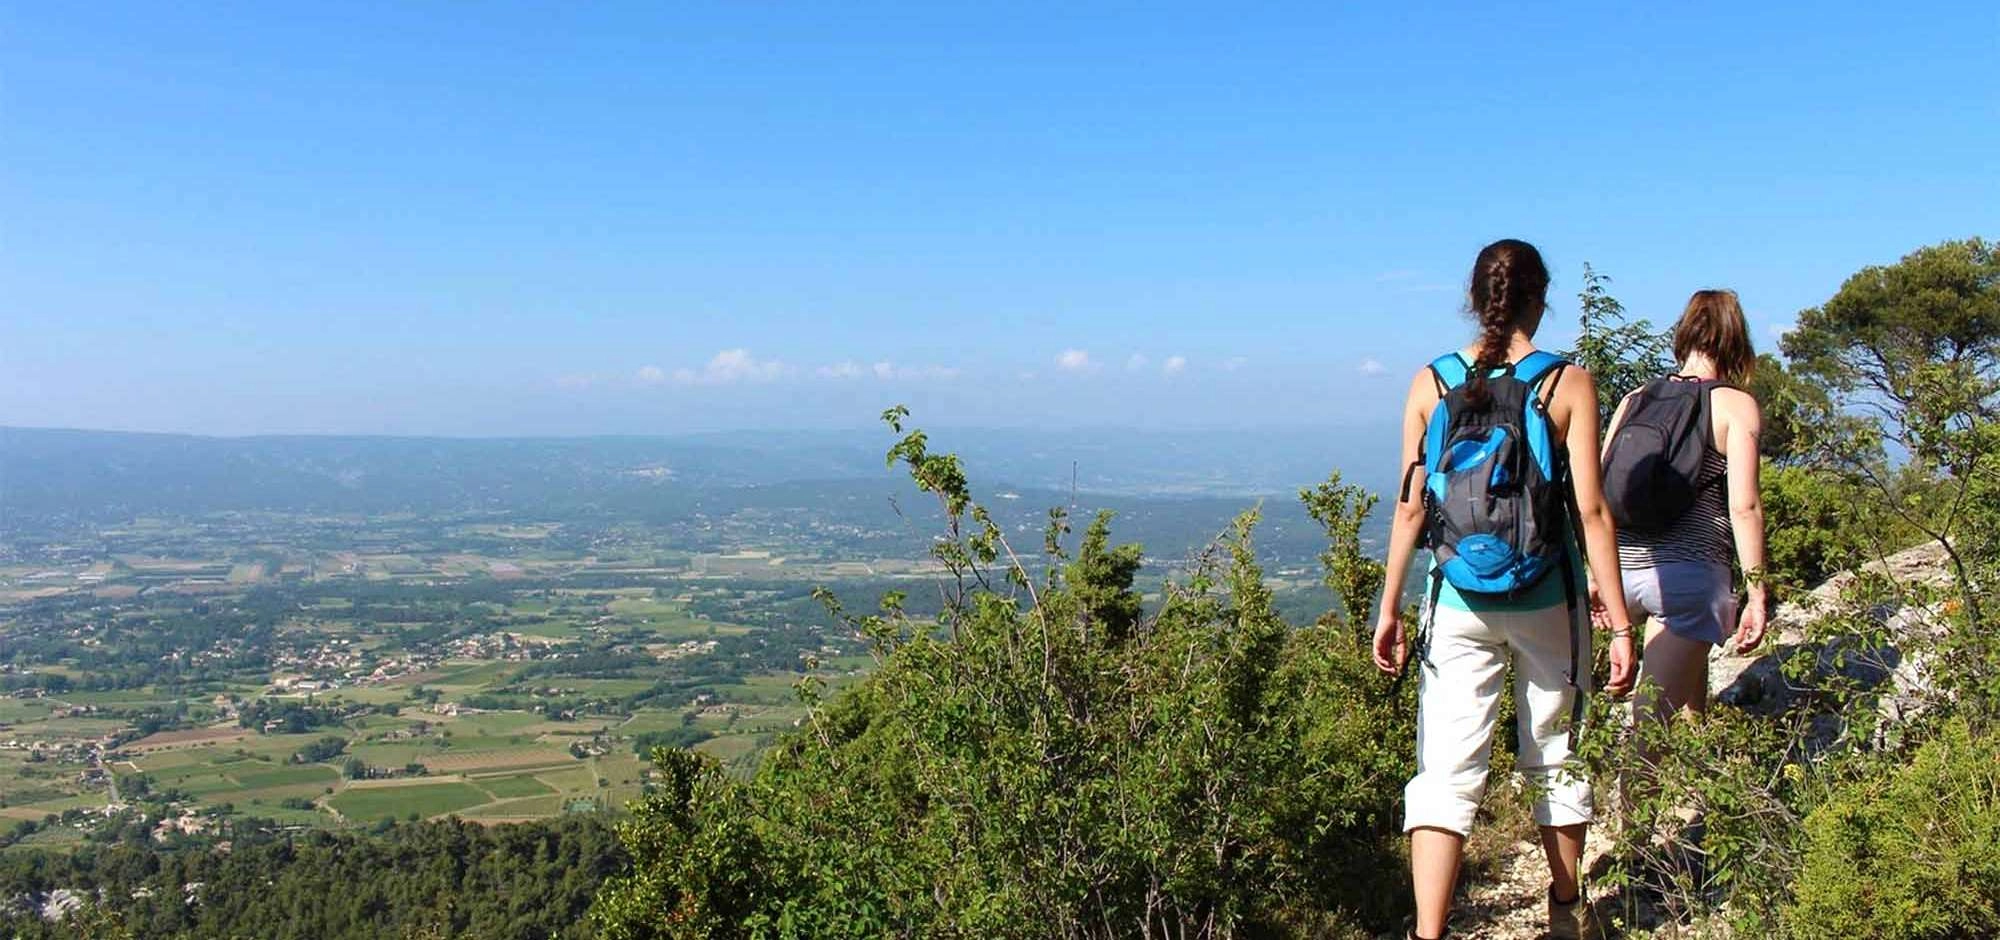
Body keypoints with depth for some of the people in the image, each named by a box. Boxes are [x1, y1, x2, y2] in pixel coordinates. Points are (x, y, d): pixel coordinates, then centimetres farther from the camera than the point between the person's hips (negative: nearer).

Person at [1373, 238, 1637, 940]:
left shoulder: (1430, 383, -1)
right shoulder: (1568, 384, -6)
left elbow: (1411, 507, -2)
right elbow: (1590, 511, -9)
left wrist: (1389, 609, 5)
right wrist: (1620, 624, -5)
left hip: (1459, 604, 0)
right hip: (1546, 601, 0)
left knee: (1446, 770, 1)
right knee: (1555, 758, 18)